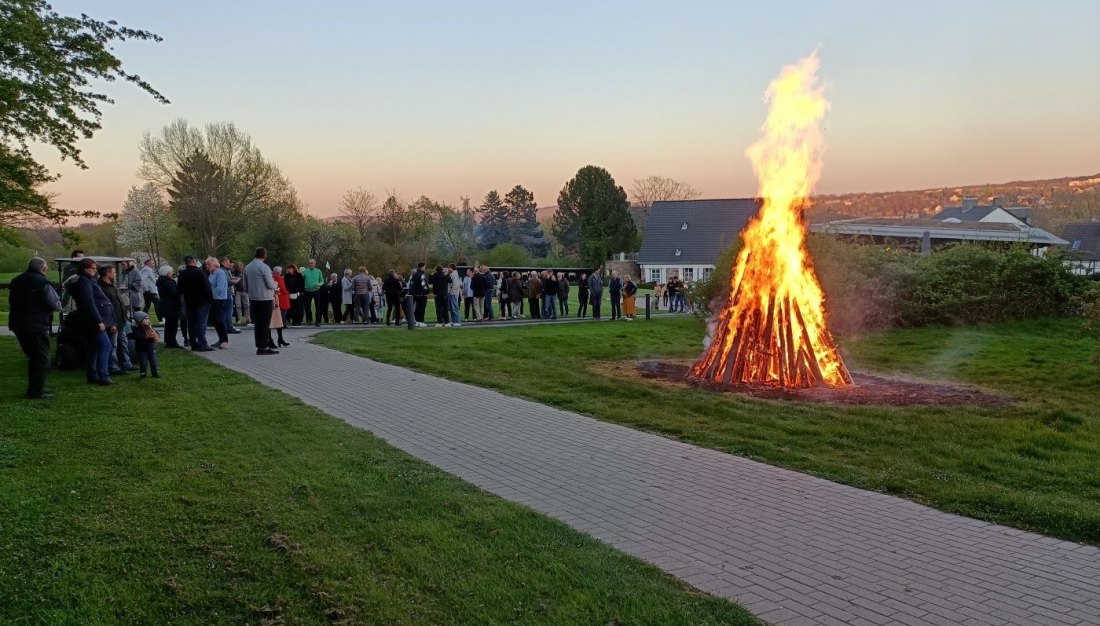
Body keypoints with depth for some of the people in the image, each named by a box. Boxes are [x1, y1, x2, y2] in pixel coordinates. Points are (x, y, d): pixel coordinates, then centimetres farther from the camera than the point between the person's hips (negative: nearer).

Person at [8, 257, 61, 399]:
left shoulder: (16, 281, 13)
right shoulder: (42, 283, -14)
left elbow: (12, 302, 20)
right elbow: (54, 304, -17)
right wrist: (59, 305, 3)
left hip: (18, 324, 9)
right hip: (36, 326, -8)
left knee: (34, 357, 20)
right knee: (42, 359, -1)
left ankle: (34, 388, 24)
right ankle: (37, 391, -2)